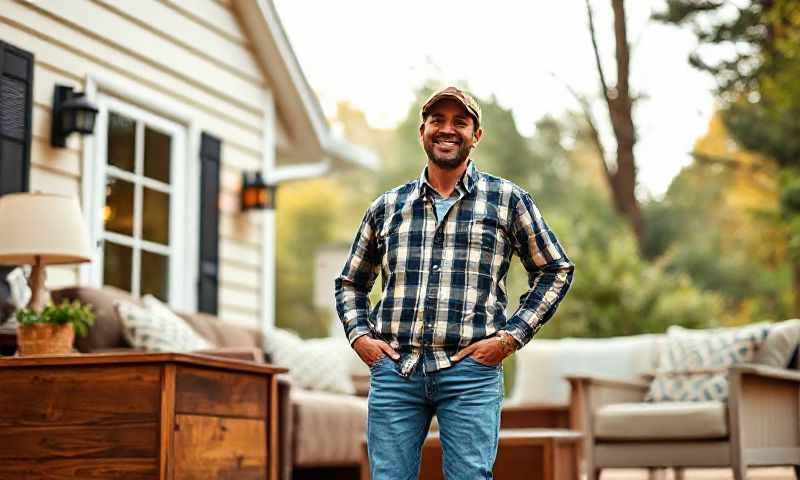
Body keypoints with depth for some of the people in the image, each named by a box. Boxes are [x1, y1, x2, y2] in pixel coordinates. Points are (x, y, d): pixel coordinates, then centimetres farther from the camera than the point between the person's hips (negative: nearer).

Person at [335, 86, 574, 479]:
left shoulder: (508, 201, 8)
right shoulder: (387, 207, 14)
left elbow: (555, 270, 12)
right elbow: (350, 282, 25)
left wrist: (512, 336, 2)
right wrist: (359, 336, 7)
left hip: (470, 373, -2)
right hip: (393, 370, 2)